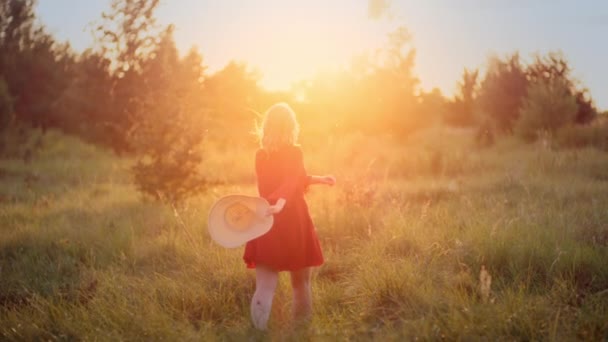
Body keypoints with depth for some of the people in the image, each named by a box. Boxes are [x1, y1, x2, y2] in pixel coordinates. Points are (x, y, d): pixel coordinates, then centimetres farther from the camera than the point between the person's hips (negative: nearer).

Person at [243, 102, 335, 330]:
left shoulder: (260, 156, 8)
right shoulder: (294, 152, -6)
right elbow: (293, 181, -25)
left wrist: (317, 179, 29)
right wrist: (280, 202, -43)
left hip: (267, 226, 3)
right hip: (294, 225, -3)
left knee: (264, 289, -2)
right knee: (301, 283, 16)